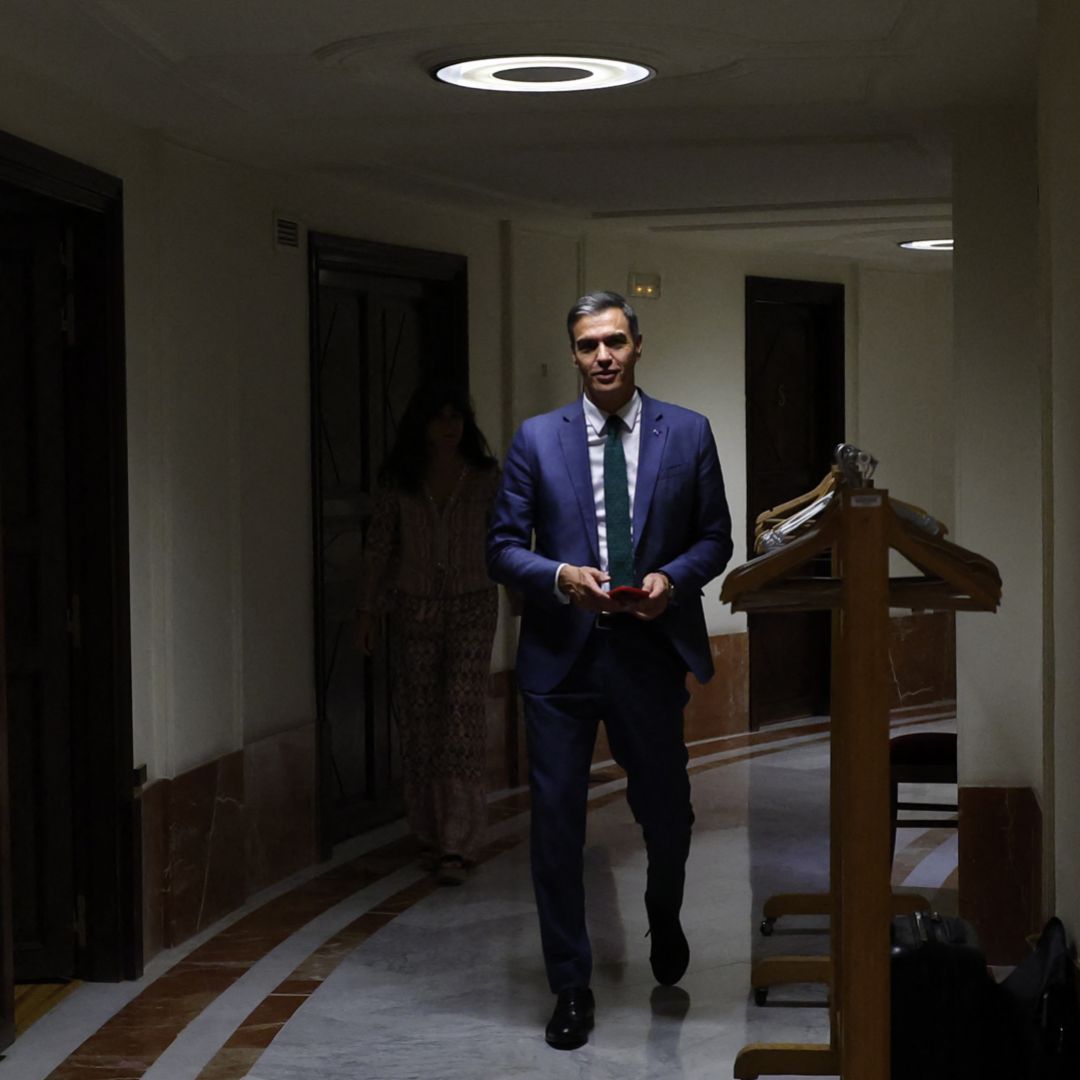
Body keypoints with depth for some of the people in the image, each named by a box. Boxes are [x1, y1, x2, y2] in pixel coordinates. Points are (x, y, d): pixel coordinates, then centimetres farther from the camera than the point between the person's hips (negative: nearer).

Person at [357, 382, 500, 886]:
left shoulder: (486, 477, 0)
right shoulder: (399, 481, 2)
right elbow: (378, 546, 7)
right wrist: (367, 610, 4)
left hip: (471, 605, -2)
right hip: (414, 607, 2)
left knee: (463, 715, -11)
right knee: (419, 721, 4)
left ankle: (457, 844, -12)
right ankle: (429, 834, 18)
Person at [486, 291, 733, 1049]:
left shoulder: (688, 433, 3)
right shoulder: (537, 439, 2)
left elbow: (715, 538, 7)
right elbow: (504, 548, 2)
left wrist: (672, 578, -12)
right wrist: (560, 576, -17)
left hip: (651, 651, 1)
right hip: (561, 653, -1)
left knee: (667, 812, 14)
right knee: (556, 823, 1)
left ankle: (665, 921, 47)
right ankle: (571, 987, 14)